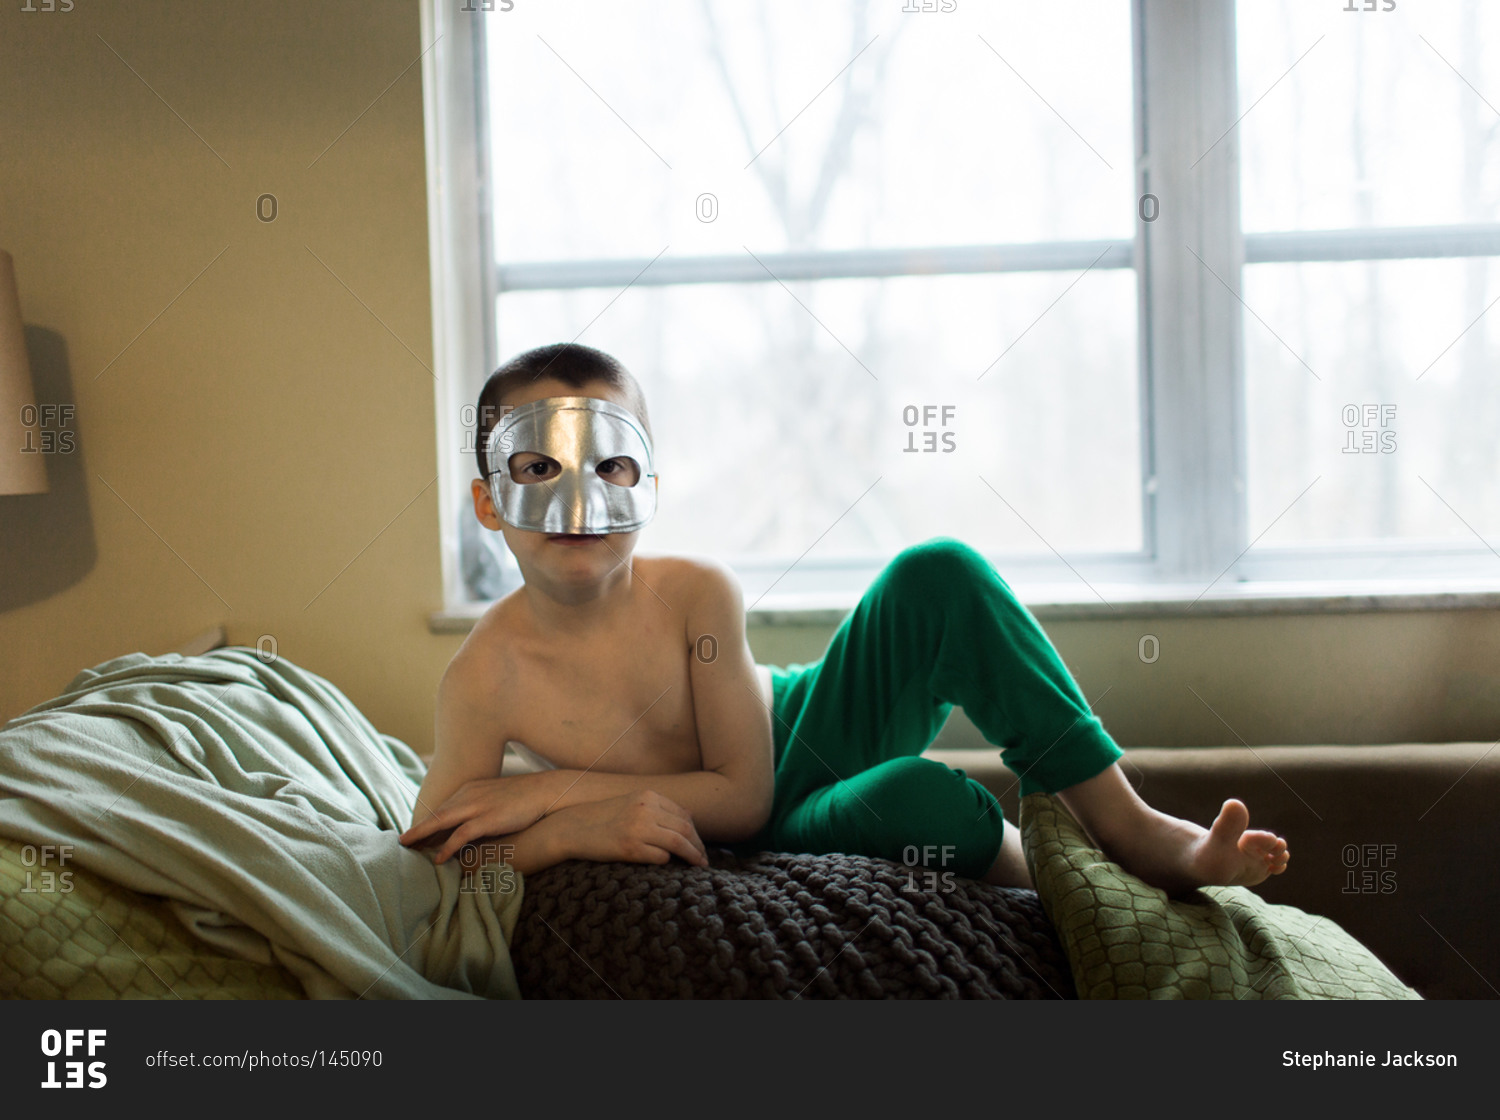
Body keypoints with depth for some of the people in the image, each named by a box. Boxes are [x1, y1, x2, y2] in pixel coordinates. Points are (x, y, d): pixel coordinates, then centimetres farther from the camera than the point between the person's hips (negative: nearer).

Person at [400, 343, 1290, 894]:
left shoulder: (696, 595, -22)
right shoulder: (489, 674, -23)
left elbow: (743, 788, -20)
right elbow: (437, 852, -16)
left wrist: (555, 787, -27)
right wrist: (568, 828, -34)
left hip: (807, 731, 3)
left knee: (939, 576, -21)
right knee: (917, 798, -35)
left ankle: (1124, 822, -15)